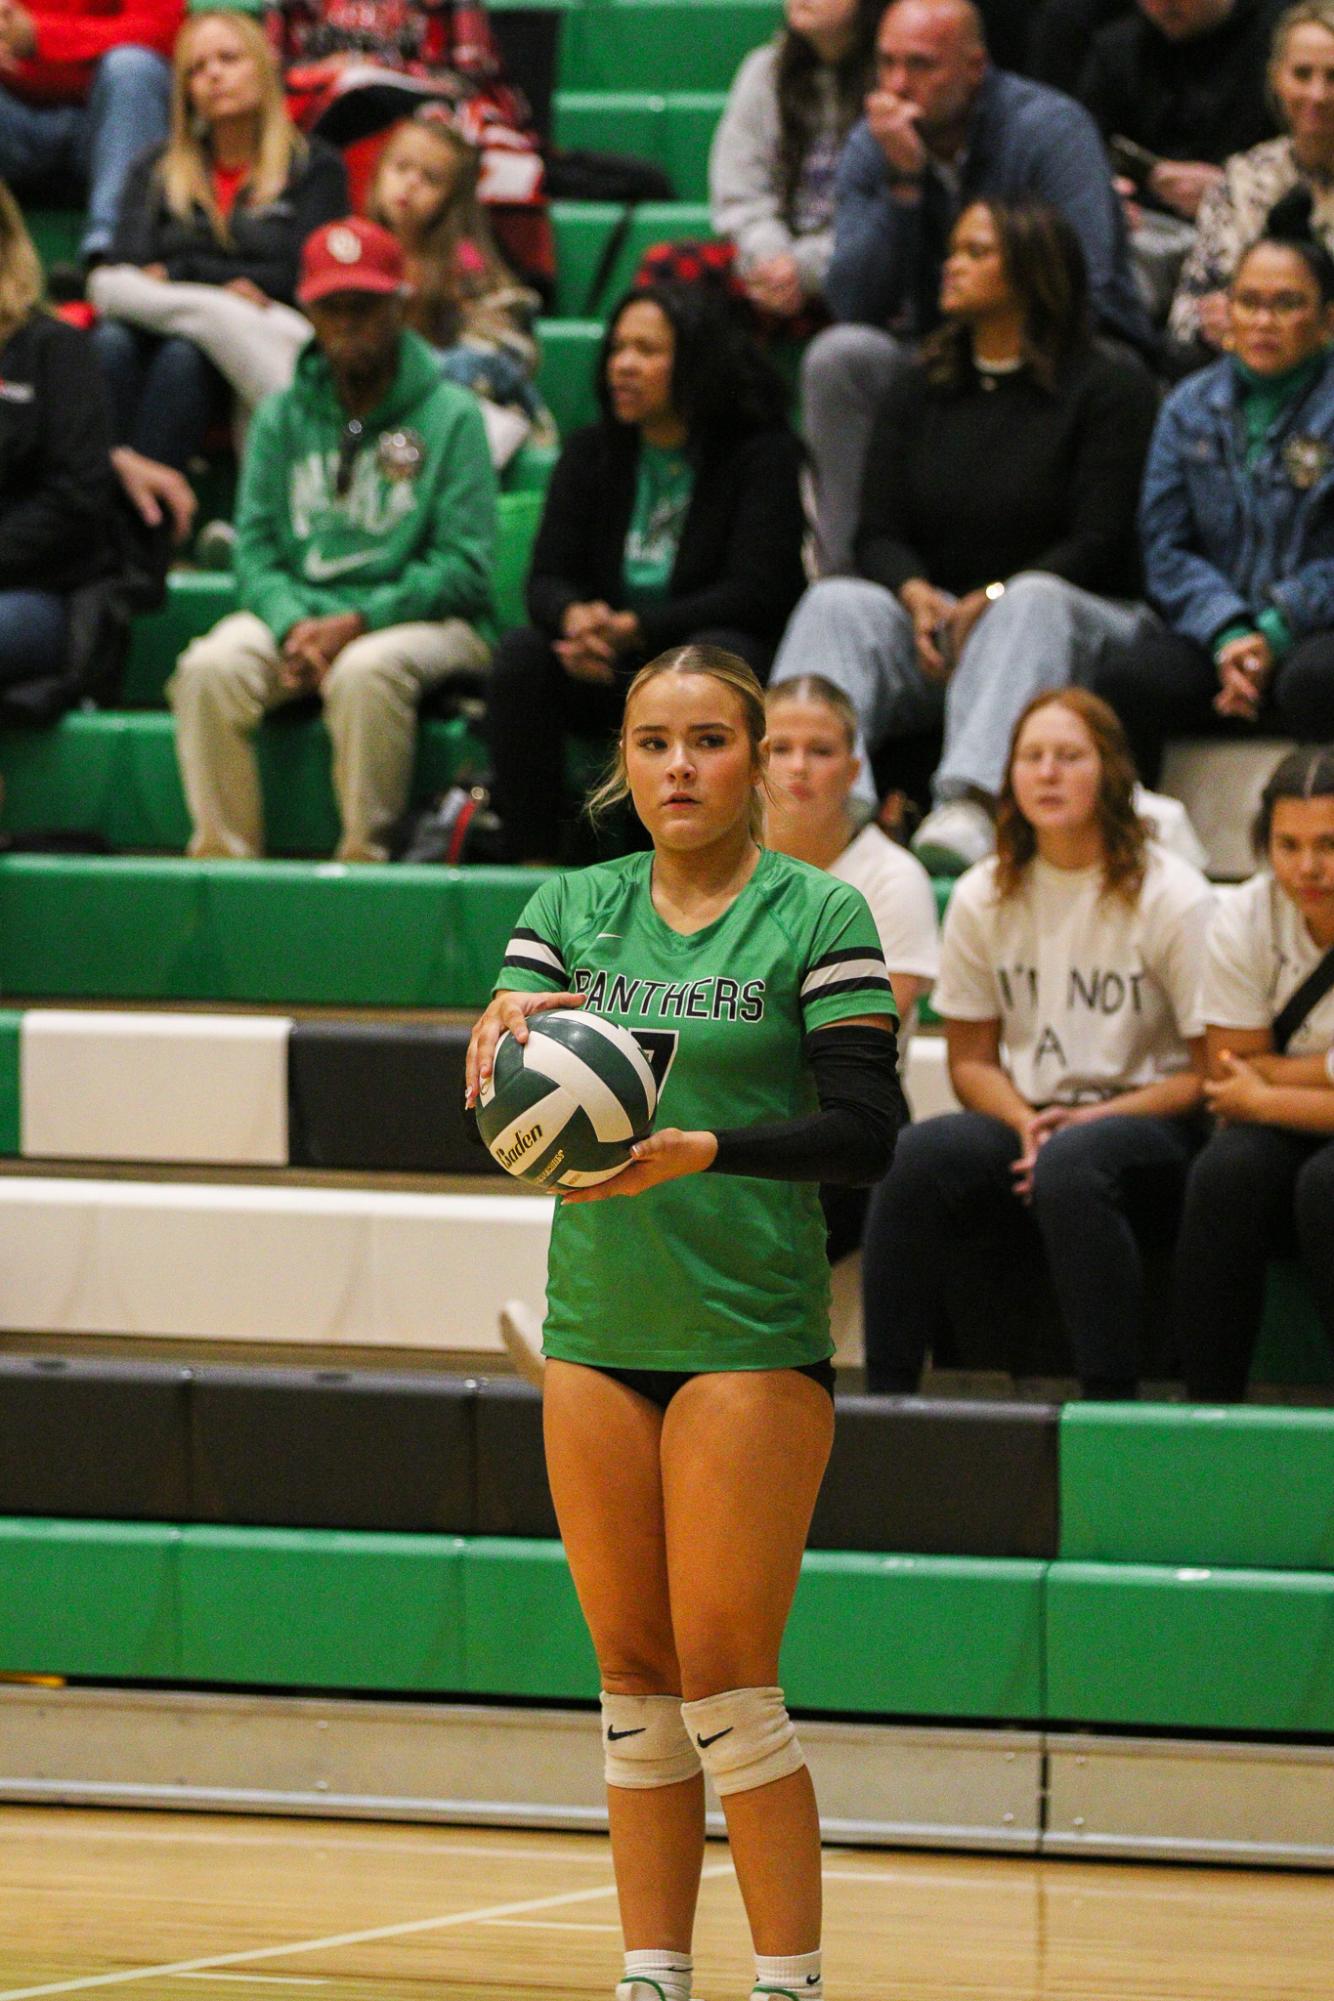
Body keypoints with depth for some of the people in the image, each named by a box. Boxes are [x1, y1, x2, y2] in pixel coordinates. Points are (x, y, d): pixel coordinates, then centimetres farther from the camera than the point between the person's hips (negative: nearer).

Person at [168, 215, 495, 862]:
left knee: (364, 673, -38)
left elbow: (463, 567, -6)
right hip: (296, 609, 4)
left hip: (416, 616, -4)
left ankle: (364, 856, -28)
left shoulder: (450, 414, 1)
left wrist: (355, 623, -17)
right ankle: (220, 852, -20)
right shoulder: (283, 415, 13)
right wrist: (294, 626, -14)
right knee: (210, 668, -27)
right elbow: (255, 549, 7)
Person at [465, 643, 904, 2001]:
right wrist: (506, 1029, -24)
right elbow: (496, 1103, -1)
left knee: (726, 1682, -8)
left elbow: (866, 1131, -11)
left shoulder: (818, 916, -4)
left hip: (753, 1338, -4)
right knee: (633, 1679, 6)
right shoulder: (570, 910, 9)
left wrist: (702, 1150, -25)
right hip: (596, 1331, 4)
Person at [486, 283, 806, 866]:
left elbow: (757, 592, -11)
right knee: (520, 654, -25)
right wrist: (577, 620, -22)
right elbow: (548, 579, 5)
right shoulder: (590, 454, 12)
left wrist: (633, 629, -21)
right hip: (607, 679, 4)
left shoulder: (763, 453, -2)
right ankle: (530, 857, -28)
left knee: (716, 655, -37)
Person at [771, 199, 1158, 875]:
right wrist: (915, 593, -16)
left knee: (1034, 600, -38)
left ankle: (972, 803, -62)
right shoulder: (917, 392, 17)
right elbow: (879, 534, 8)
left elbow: (1101, 542, -7)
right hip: (936, 620, 4)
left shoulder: (1110, 386, 2)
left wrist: (992, 599, -21)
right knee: (836, 603, -25)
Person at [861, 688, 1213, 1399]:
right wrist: (1026, 1122, -8)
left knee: (1069, 1166, -39)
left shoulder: (1173, 898, -4)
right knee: (918, 1154, -28)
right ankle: (884, 1390, -24)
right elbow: (971, 1060, 14)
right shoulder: (984, 897, 9)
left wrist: (1089, 1120, -17)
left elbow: (1211, 1072, -6)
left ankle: (1112, 1404, -35)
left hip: (1147, 1126, -4)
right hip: (1026, 1120, 4)